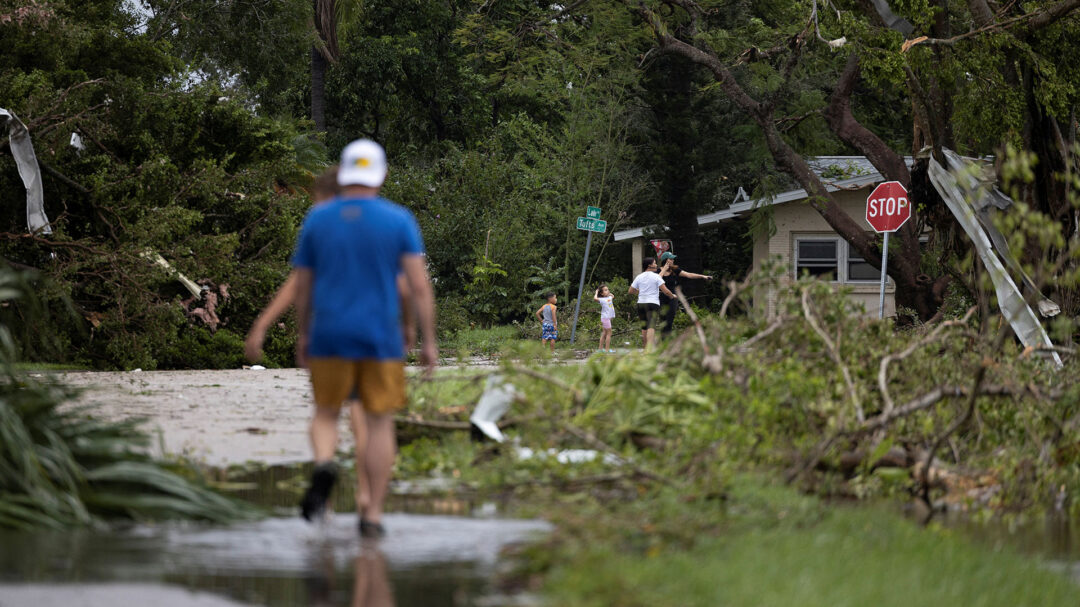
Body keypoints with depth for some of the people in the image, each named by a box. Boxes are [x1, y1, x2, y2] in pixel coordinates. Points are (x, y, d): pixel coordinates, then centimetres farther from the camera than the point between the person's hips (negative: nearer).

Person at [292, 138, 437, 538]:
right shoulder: (399, 220, -2)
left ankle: (324, 464, -17)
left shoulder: (317, 219, 3)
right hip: (381, 339, -1)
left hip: (329, 337, 1)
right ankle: (372, 513, 5)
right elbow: (419, 285, -7)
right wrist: (428, 340, -1)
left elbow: (302, 285, 8)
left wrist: (303, 336, 19)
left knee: (326, 414, 15)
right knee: (379, 422, 6)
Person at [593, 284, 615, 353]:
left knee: (604, 333, 12)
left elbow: (612, 296, 36)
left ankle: (601, 348, 17)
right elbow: (595, 298, -29)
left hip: (609, 318, 8)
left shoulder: (609, 298, 12)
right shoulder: (602, 299, -12)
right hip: (605, 318, -8)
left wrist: (609, 293, 19)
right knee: (609, 333, -5)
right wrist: (596, 292, -11)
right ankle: (607, 348, -3)